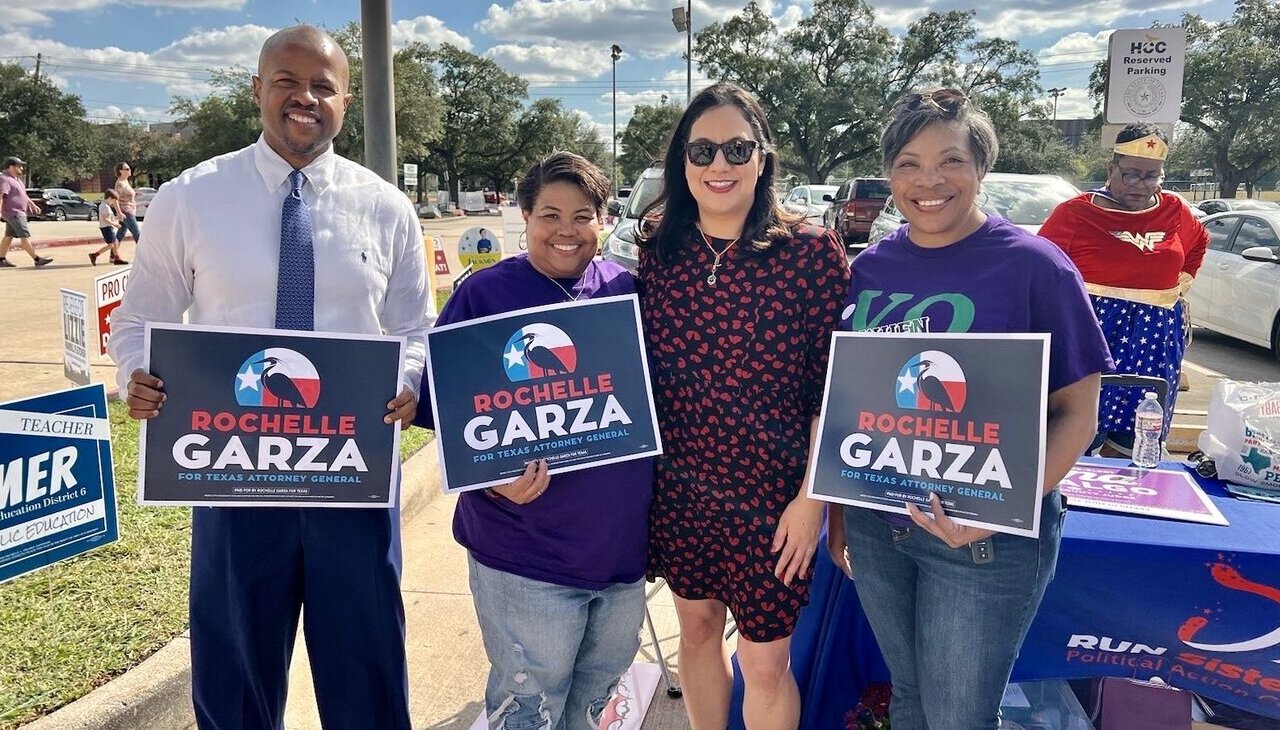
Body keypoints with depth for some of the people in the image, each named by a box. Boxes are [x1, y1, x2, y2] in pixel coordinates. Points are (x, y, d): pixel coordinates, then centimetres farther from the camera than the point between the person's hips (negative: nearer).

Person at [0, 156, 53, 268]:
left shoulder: (17, 179, 18)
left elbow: (23, 195, 30)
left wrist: (33, 205, 30)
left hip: (18, 212, 11)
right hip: (13, 213, -11)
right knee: (25, 236, -12)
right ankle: (37, 259, -14)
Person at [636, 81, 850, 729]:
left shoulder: (812, 251, -11)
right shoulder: (659, 252, 0)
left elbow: (832, 391, -9)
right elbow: (636, 371, 7)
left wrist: (811, 499, -11)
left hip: (769, 495, -3)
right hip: (677, 487, 4)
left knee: (764, 662, 9)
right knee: (697, 626, 21)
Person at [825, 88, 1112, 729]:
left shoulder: (1033, 265, -11)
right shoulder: (868, 268, 2)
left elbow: (1075, 414, -9)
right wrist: (836, 511, 10)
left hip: (988, 540, -4)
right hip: (875, 524, 4)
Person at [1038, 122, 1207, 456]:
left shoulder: (1175, 210, 10)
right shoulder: (1075, 212, -6)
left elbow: (1200, 242, 30)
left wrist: (1183, 281, 18)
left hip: (1156, 342, 5)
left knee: (1135, 446, 8)